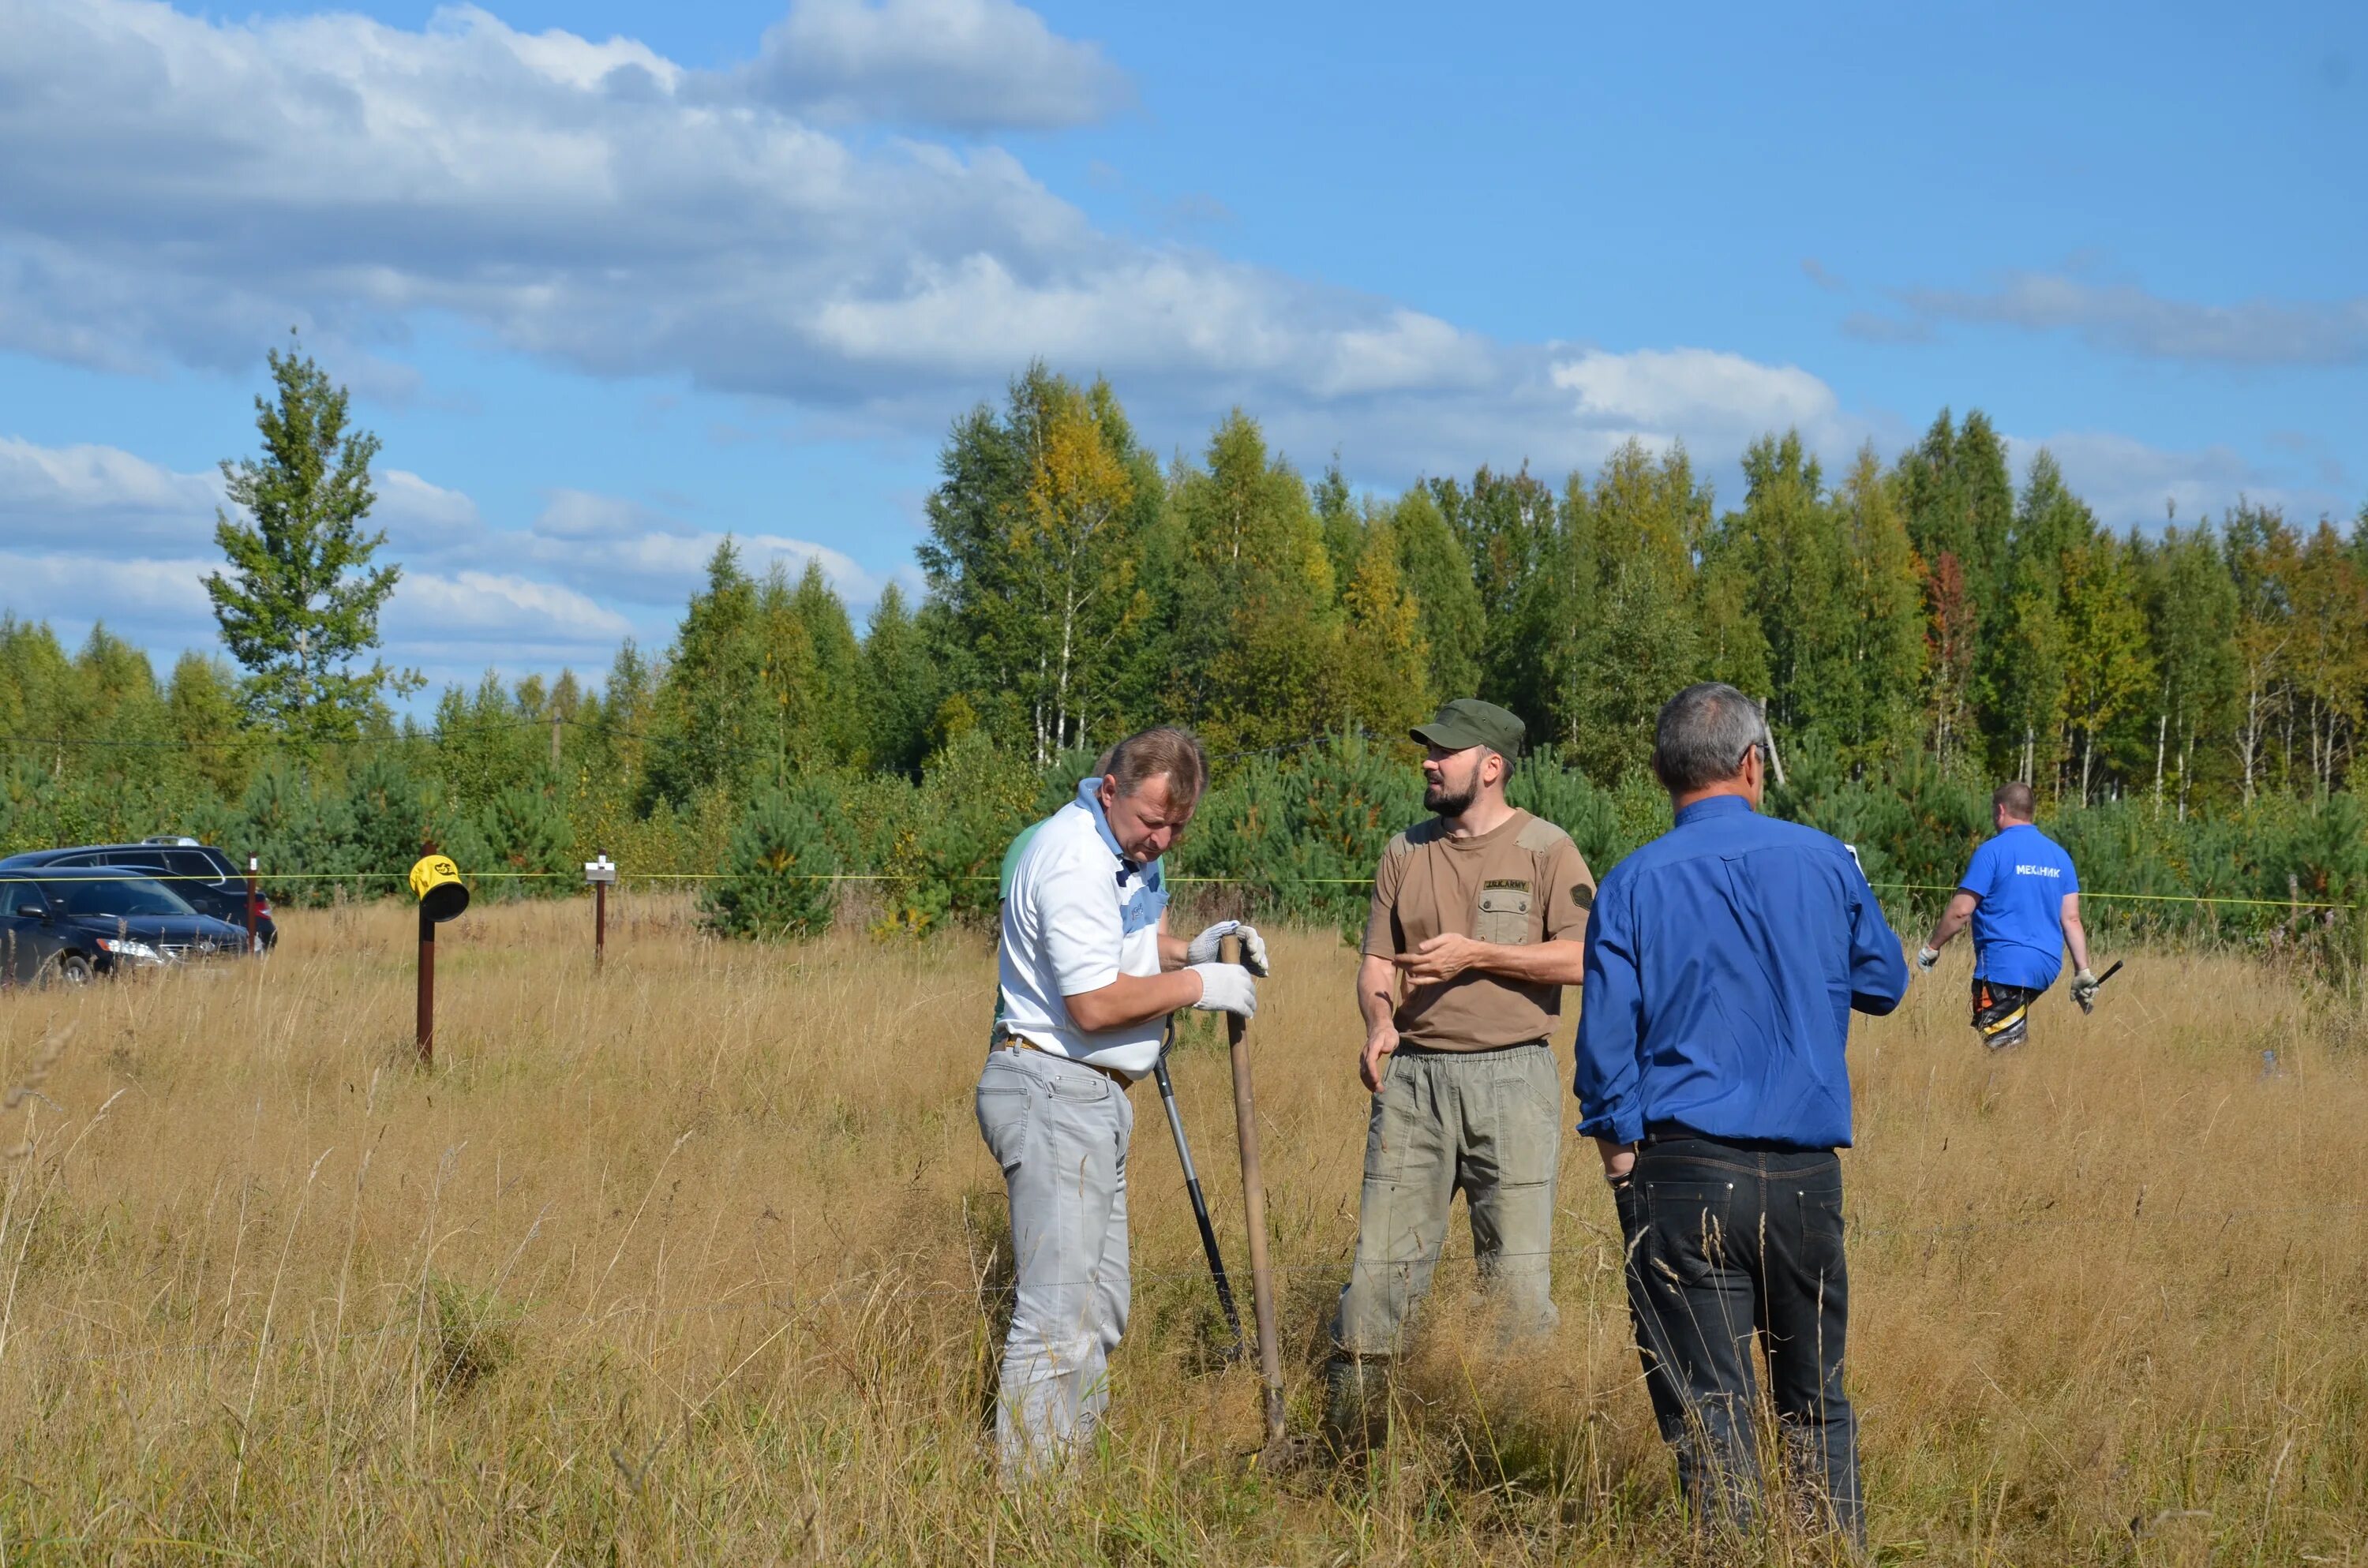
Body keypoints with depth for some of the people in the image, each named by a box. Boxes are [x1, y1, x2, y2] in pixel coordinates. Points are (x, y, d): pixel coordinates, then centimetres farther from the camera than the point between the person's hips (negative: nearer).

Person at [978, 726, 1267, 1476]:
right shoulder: (1075, 859, -19)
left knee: (1099, 1311, 14)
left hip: (1094, 1098, 11)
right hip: (1053, 1094, -11)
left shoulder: (1132, 843, 12)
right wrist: (1195, 984, -14)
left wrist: (1188, 949, 8)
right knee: (1059, 1316, -12)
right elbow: (1095, 1002, -23)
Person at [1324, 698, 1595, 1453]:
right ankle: (1346, 1431, 5)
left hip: (1511, 1074, -3)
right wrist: (1378, 1020, -9)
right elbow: (1376, 959, 12)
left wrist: (1477, 953, -16)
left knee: (1517, 1268, -1)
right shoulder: (1405, 853, 13)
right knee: (1382, 1256, 0)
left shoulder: (1545, 849, 0)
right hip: (1413, 1075, 3)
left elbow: (1586, 956, -10)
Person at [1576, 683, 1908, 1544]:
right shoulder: (1823, 861, 2)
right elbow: (1885, 982, 15)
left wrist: (1618, 1144, 4)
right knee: (1816, 1400, 16)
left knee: (1707, 1406, 1)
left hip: (1685, 1174, -2)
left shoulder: (1634, 884, -3)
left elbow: (1606, 1034, -6)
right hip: (1806, 1173, 2)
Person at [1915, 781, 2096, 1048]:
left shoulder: (1993, 850, -7)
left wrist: (1931, 947, 4)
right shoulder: (2059, 855, 11)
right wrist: (2083, 972, 12)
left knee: (2002, 1047, -7)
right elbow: (2071, 919, 10)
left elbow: (1961, 911, -9)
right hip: (2048, 965, 7)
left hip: (2005, 965, -7)